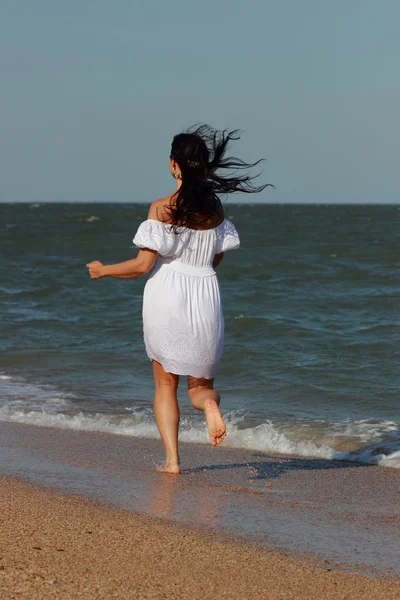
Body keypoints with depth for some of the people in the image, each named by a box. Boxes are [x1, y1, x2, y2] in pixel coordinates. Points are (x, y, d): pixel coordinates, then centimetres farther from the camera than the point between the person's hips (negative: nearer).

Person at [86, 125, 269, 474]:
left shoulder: (162, 208, -12)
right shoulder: (215, 206, 1)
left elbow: (143, 264, -12)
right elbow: (217, 259, 11)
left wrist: (103, 271, 4)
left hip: (167, 300, -3)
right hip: (206, 297, 3)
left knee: (165, 384, 12)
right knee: (200, 383, 16)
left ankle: (172, 459, 3)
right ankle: (209, 403, -19)